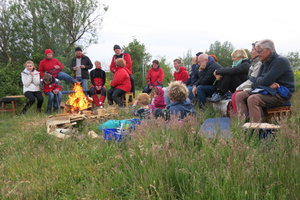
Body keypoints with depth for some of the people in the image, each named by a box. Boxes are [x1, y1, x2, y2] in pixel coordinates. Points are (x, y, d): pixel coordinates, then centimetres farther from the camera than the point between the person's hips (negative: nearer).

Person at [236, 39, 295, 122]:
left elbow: (265, 81, -22)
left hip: (281, 94, -9)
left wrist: (258, 80, 0)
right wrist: (269, 84, -11)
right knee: (239, 96, -6)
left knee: (252, 99, -32)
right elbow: (255, 83, 7)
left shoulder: (280, 61, -12)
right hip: (268, 91, 9)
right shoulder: (265, 63, 16)